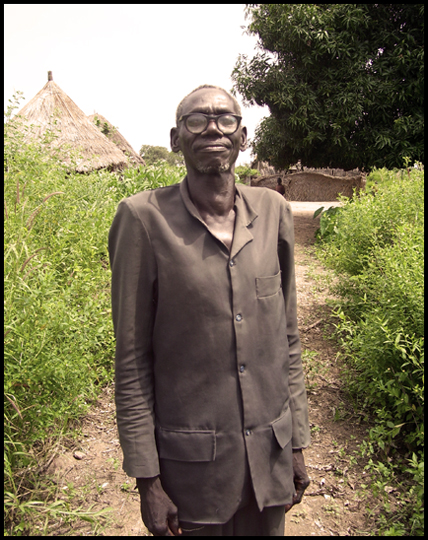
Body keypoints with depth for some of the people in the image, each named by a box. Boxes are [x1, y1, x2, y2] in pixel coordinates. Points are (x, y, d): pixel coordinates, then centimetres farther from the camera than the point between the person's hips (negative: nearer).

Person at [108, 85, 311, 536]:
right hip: (191, 460, -3)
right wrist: (147, 479, -6)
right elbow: (132, 359, -9)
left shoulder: (272, 210, -3)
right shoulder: (145, 218, -13)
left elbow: (287, 340, 3)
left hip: (270, 452, 4)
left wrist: (297, 443, 7)